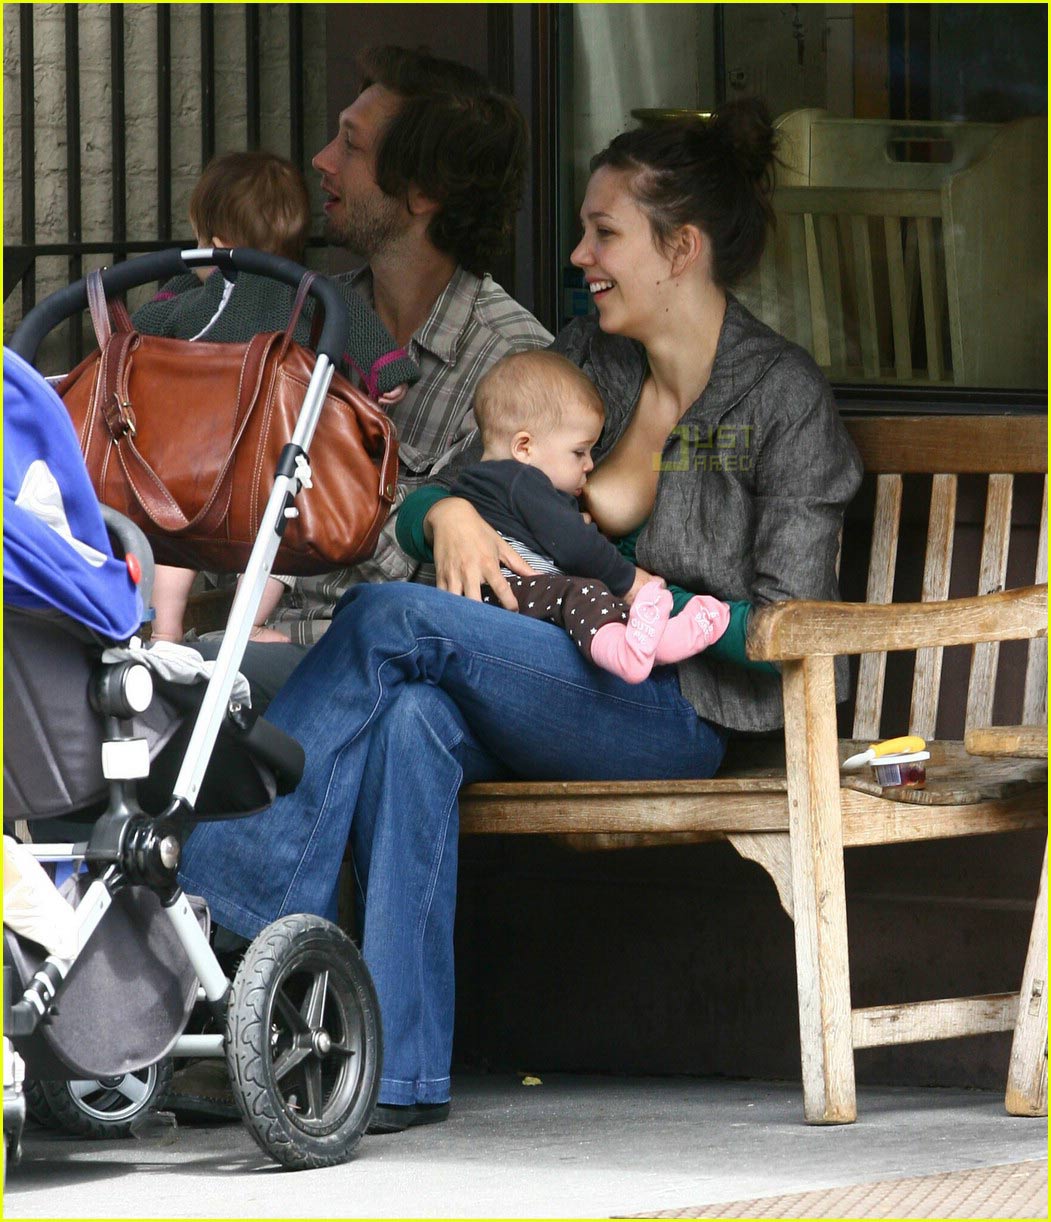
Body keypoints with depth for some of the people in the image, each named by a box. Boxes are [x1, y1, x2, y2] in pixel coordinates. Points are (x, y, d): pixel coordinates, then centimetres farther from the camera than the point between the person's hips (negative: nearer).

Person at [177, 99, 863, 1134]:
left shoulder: (784, 393, -3)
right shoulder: (583, 359, 15)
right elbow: (449, 487, 14)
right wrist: (448, 513, -9)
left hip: (686, 715, -5)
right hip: (563, 691, 5)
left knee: (392, 621, -23)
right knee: (412, 719, -31)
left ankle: (215, 873, -20)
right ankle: (400, 1070, -34)